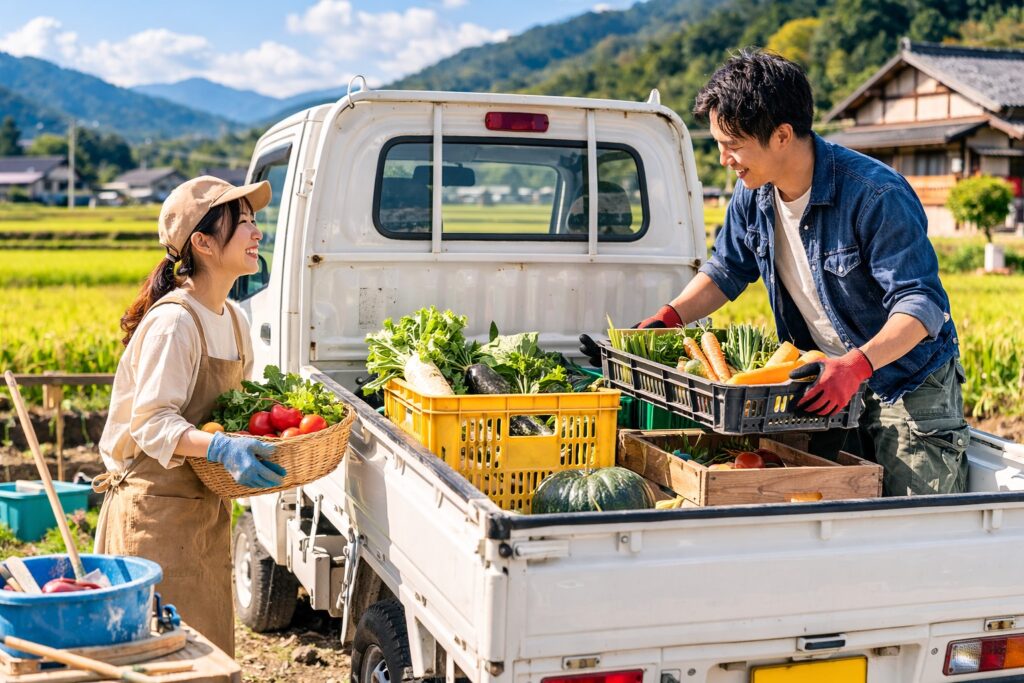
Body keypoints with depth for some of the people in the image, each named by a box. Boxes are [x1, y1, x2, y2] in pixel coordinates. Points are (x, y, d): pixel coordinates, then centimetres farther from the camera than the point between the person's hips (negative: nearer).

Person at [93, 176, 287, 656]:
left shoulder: (233, 319, 9)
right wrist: (220, 448, -36)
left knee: (210, 651, 11)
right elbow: (152, 424, -23)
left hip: (206, 507, 8)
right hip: (155, 508, -8)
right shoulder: (173, 322, -18)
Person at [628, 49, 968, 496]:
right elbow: (726, 270, 13)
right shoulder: (752, 196, -3)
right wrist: (667, 319, -3)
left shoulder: (877, 195, -25)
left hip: (910, 388, -6)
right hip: (827, 389, 6)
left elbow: (922, 303, -27)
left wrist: (858, 363, -43)